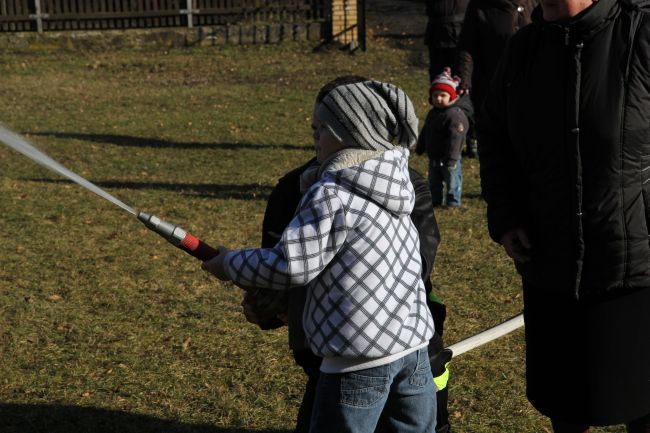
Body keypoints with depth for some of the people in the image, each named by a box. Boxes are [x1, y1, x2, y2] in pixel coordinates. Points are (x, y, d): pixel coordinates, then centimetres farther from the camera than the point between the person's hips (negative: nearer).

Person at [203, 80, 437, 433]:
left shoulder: (331, 195, -15)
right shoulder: (390, 185, 10)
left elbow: (290, 266, -17)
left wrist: (230, 263, 0)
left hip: (362, 355, -8)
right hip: (414, 343, 8)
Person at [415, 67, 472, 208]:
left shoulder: (456, 114, -22)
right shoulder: (432, 113, 6)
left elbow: (455, 138, -27)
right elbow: (425, 132, 18)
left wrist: (451, 158, -30)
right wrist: (420, 148, 22)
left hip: (449, 159, -8)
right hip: (434, 158, 8)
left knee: (452, 182, 6)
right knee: (434, 182, 18)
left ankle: (453, 202, 19)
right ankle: (435, 202, 32)